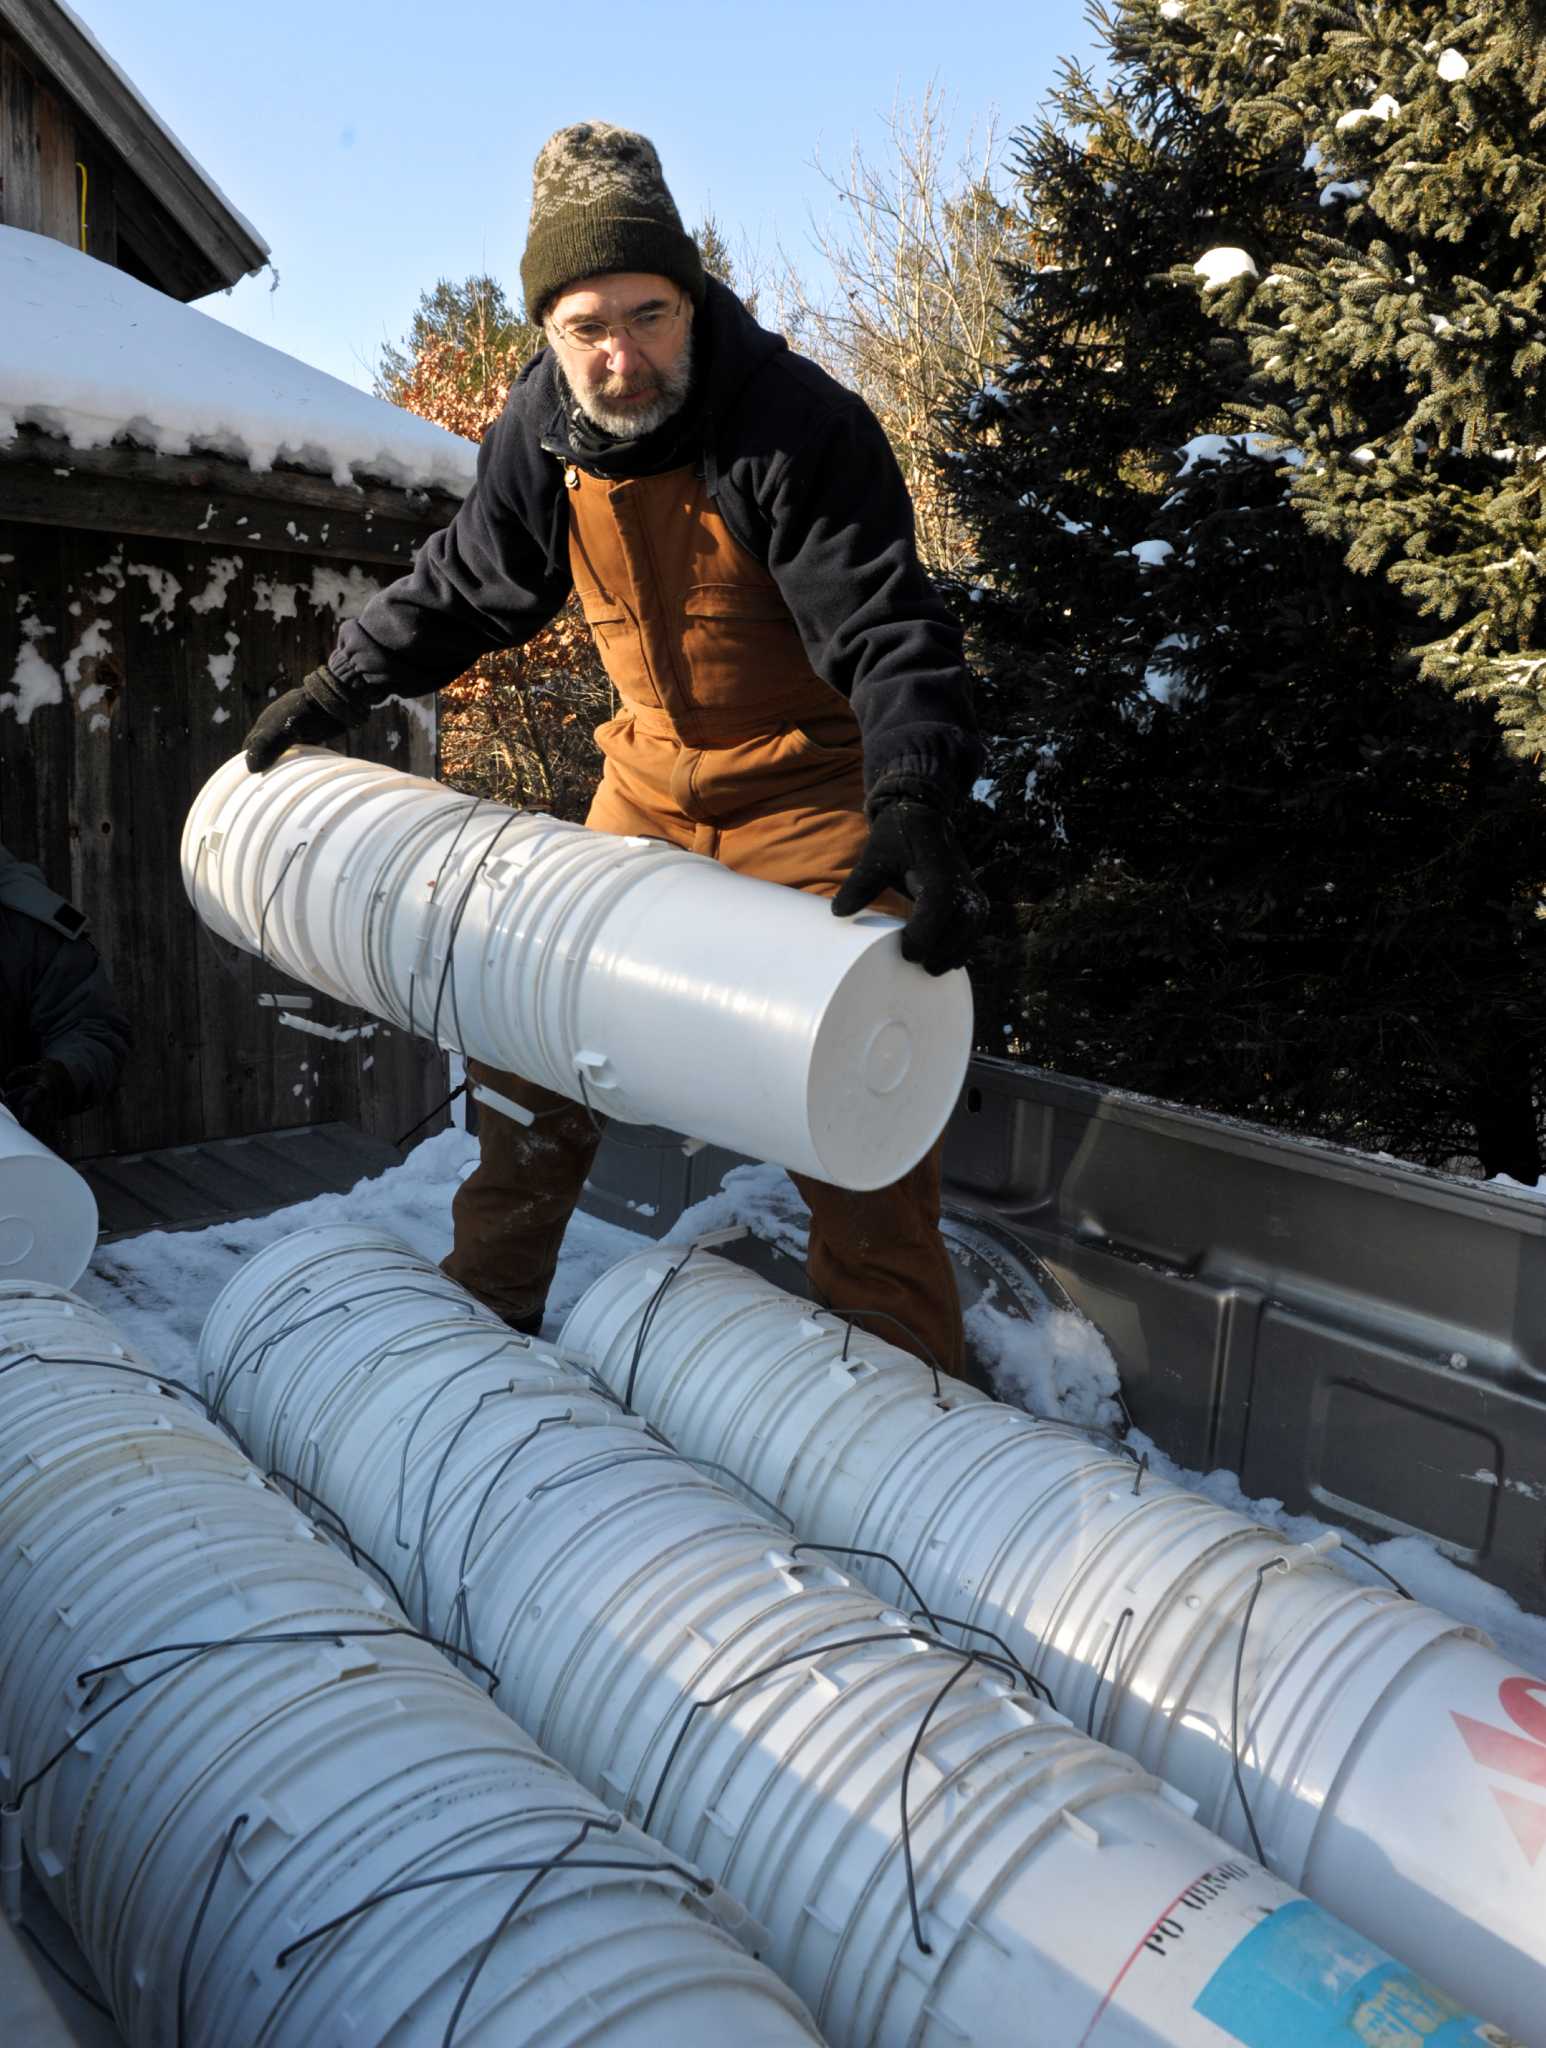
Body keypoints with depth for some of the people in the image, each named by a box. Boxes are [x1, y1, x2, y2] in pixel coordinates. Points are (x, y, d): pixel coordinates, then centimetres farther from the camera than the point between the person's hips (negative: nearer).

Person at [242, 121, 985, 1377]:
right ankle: (485, 1304, 29)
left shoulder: (804, 427, -23)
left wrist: (915, 807, -45)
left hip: (818, 787, -5)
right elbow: (469, 584, 13)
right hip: (651, 778, 6)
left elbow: (889, 630, -29)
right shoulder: (542, 429, -4)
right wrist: (338, 691, 15)